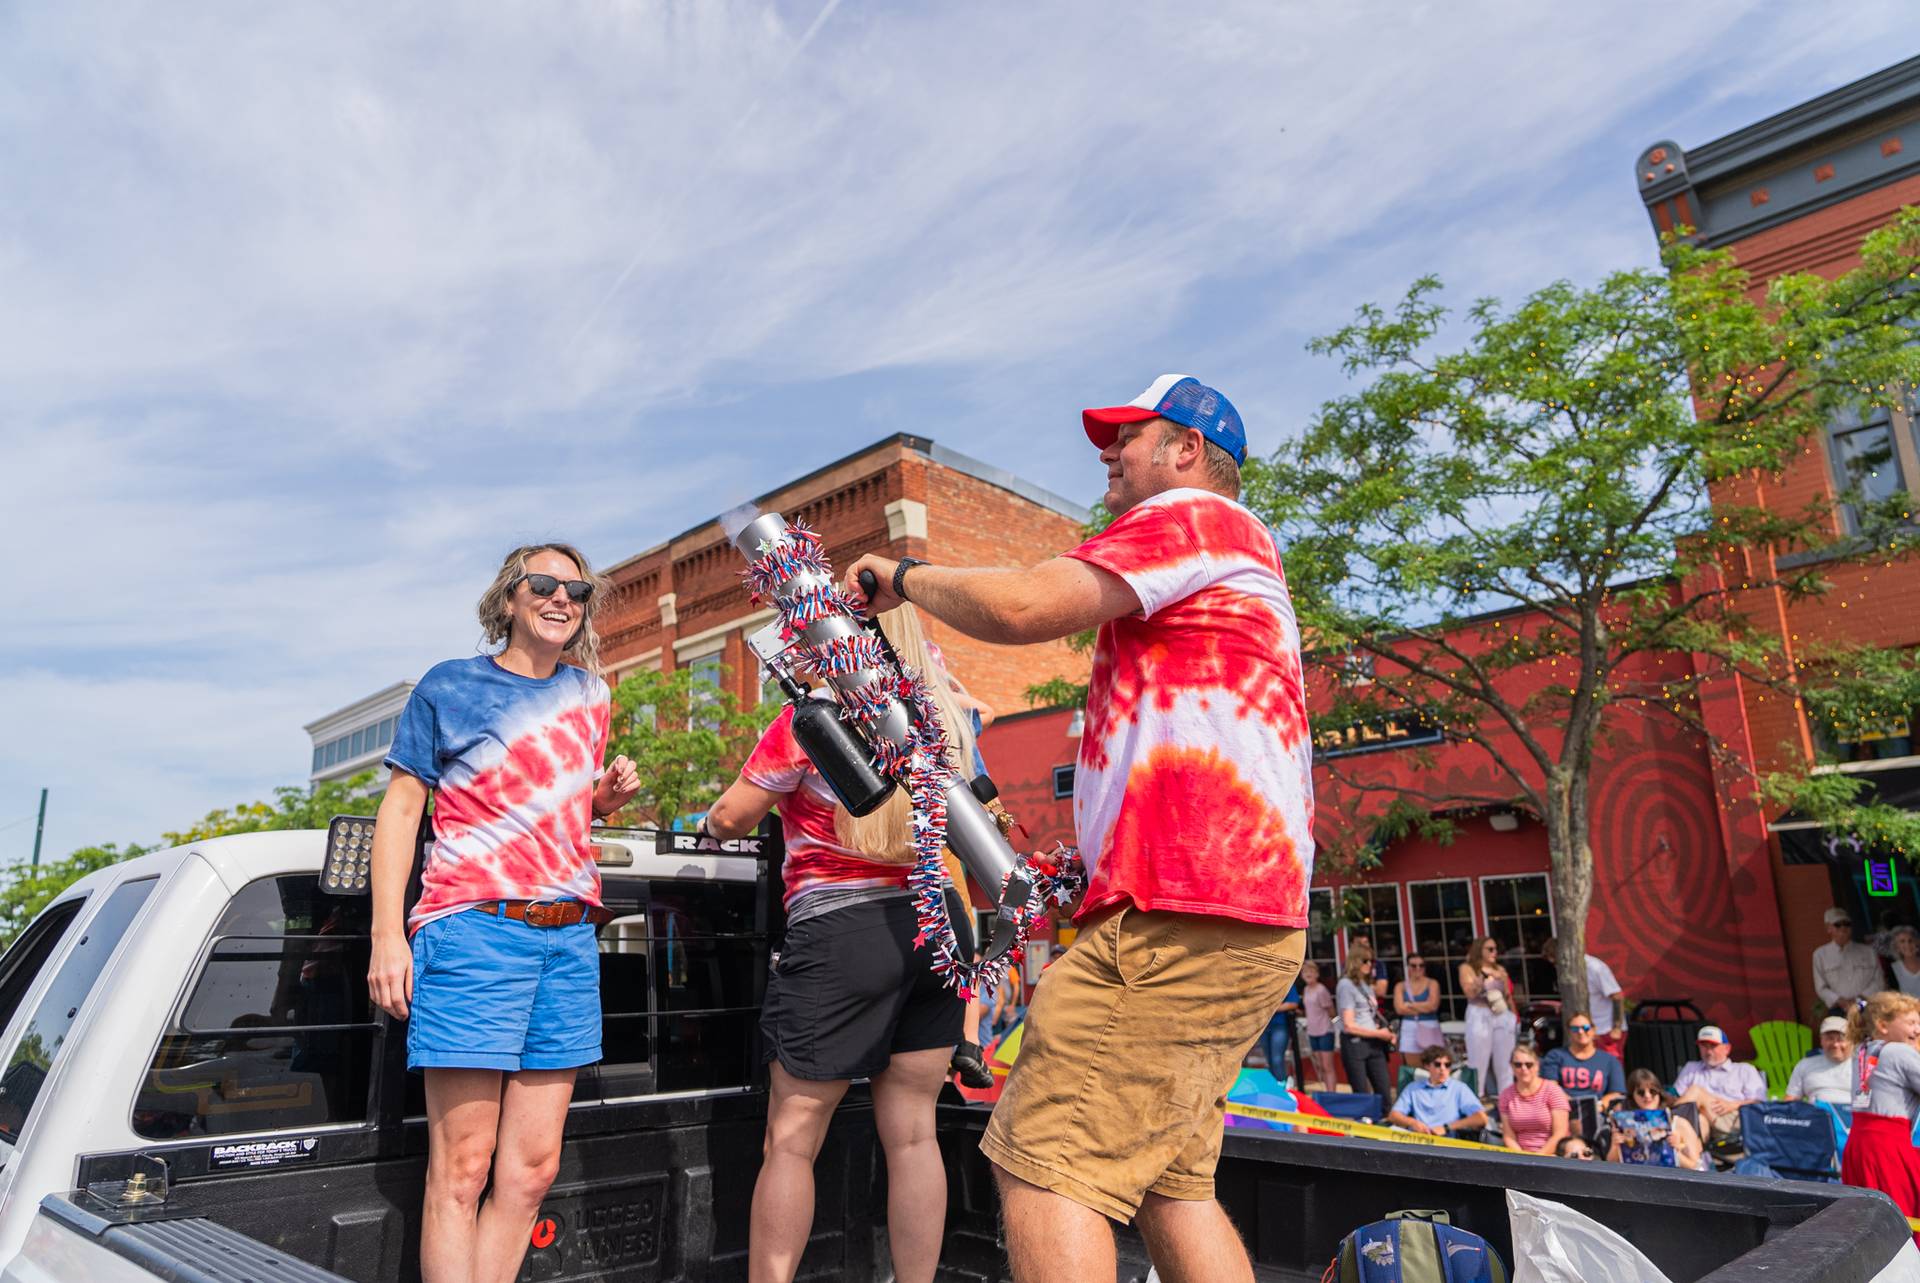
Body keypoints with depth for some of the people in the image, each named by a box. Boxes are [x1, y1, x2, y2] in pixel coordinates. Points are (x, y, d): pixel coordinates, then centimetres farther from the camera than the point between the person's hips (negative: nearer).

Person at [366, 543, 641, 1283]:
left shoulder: (590, 694, 16)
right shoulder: (450, 686, 3)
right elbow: (400, 809, 1)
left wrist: (612, 794, 4)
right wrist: (387, 934, -8)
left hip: (569, 936, 5)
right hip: (474, 924, -5)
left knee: (532, 1168, 5)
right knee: (461, 1168, -5)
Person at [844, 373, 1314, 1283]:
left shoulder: (1191, 517, -3)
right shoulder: (1241, 553, 31)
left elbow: (1026, 606, -17)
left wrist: (903, 576, 1)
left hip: (1179, 914, -11)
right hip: (1247, 916, 11)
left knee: (1042, 1166, -10)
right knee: (1168, 1180, 15)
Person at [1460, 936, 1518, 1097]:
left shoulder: (1500, 969, 13)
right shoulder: (1467, 968, 2)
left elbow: (1509, 996, 17)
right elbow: (1470, 993, -10)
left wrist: (1515, 1017, 11)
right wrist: (1484, 976, -20)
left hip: (1502, 1016, 4)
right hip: (1480, 1016, -4)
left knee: (1505, 1061, 4)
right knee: (1479, 1061, -5)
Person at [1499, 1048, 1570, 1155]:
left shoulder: (1553, 1091, -2)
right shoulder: (1506, 1094, 7)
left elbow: (1560, 1134, -6)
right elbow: (1508, 1136, 5)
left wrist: (1538, 1157, -12)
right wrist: (1521, 1158, -11)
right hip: (1521, 1156, 3)